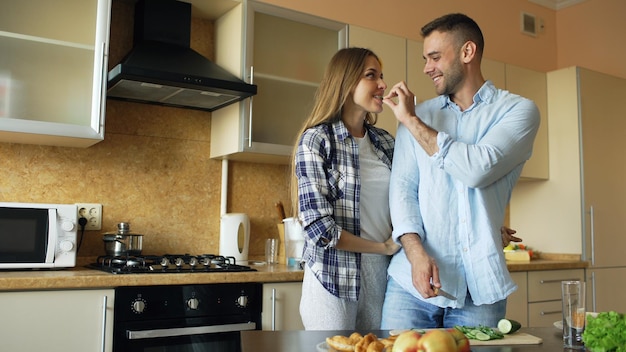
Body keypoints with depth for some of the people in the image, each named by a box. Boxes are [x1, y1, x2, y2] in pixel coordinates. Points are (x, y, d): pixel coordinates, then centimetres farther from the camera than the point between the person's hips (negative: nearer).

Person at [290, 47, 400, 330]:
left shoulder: (385, 142, 8)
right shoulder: (316, 140, -9)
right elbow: (319, 228, -15)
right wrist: (383, 247, -7)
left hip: (382, 275, 5)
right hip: (335, 279, -5)